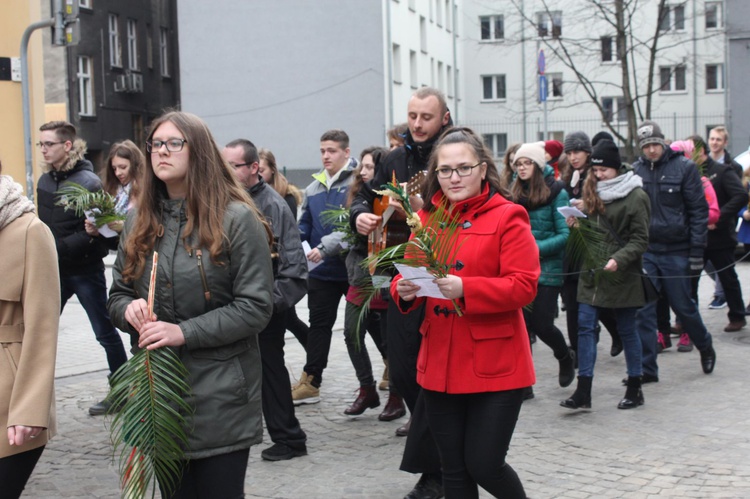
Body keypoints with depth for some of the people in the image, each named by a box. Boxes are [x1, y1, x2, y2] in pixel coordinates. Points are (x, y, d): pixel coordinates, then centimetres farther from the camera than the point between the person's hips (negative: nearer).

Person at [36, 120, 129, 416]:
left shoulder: (88, 182, -14)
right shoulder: (45, 181, 6)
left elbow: (97, 232, -18)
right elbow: (44, 224, 14)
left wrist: (60, 247, -22)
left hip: (85, 270, -6)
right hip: (54, 270, 6)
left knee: (105, 332, 5)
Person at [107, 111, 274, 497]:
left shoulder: (237, 219, -7)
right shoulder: (139, 222, 10)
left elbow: (255, 307, -12)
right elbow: (117, 294, 16)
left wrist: (184, 332, -19)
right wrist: (129, 308, -8)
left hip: (220, 395, -5)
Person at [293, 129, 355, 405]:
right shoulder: (313, 188, 10)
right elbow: (304, 226, 11)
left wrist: (326, 247, -29)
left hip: (351, 267, -5)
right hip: (322, 270, 5)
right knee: (319, 324, 9)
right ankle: (310, 381, 14)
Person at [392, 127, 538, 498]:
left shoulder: (507, 216, -7)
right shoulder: (426, 217, 9)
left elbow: (524, 286, -15)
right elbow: (408, 271, 10)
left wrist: (465, 289, -27)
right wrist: (405, 290, -14)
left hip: (494, 364, -5)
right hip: (439, 364, 5)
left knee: (483, 465, -1)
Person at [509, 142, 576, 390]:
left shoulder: (556, 193, -6)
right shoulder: (515, 194, 7)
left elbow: (565, 234, -10)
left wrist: (536, 248, -19)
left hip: (547, 269, -4)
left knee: (542, 324, -1)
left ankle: (566, 357, 31)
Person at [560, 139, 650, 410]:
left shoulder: (636, 197, -7)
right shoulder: (593, 192, 12)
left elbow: (640, 240, -11)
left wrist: (618, 259, -25)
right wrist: (577, 225, -2)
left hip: (622, 276, -5)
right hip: (592, 272, 6)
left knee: (627, 330, 6)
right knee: (585, 327, -2)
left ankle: (635, 389, 20)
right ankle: (583, 391, 0)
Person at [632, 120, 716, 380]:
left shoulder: (684, 167, -5)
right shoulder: (635, 170, 4)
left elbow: (698, 211, -5)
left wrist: (697, 252, -9)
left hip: (676, 251, -2)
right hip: (644, 251, 2)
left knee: (683, 306, 9)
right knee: (643, 310, -1)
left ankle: (705, 346, 36)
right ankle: (646, 368, 6)